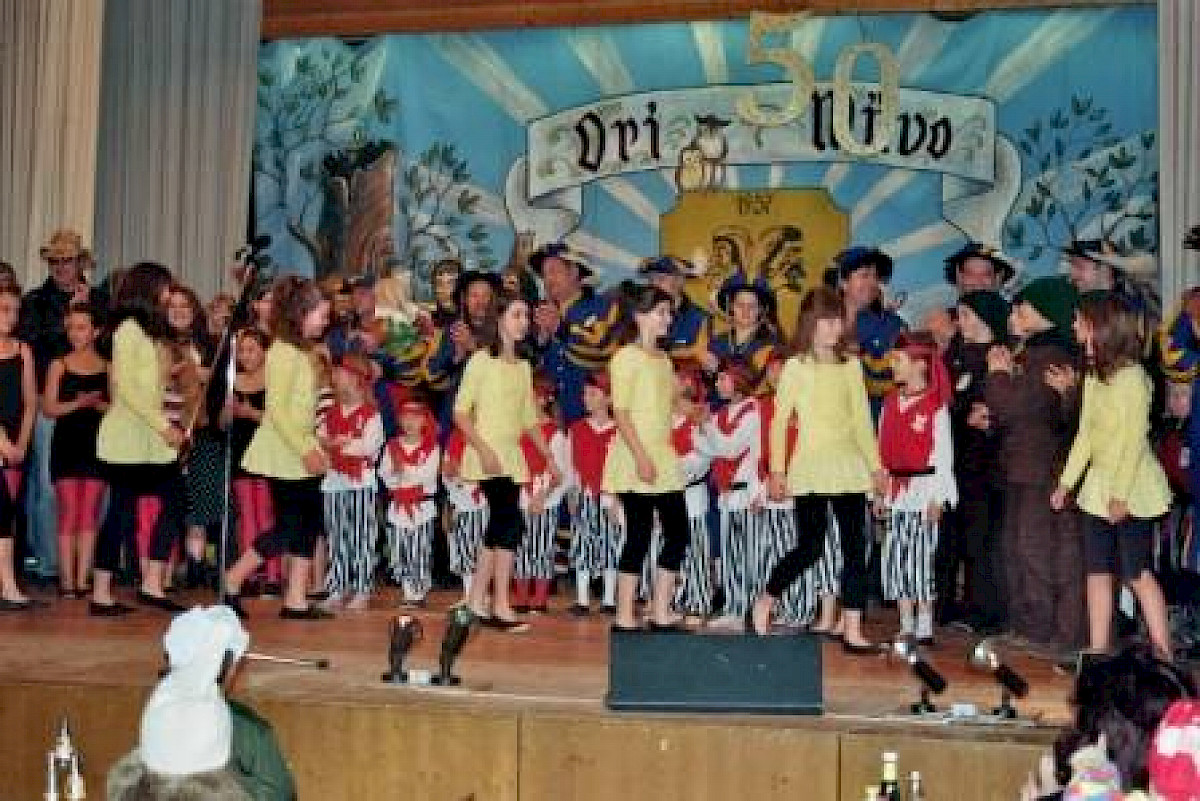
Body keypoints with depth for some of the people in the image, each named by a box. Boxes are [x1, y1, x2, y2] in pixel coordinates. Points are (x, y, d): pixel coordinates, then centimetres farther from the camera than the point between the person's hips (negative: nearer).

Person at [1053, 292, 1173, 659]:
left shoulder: (1131, 377, -15)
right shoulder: (1093, 375, 10)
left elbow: (1133, 439, -18)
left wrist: (1120, 494, -20)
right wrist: (1066, 481, 11)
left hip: (1132, 489, -8)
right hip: (1098, 486, 8)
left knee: (1136, 572, -4)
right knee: (1097, 571, 8)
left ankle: (1163, 653, 5)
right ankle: (1097, 651, 14)